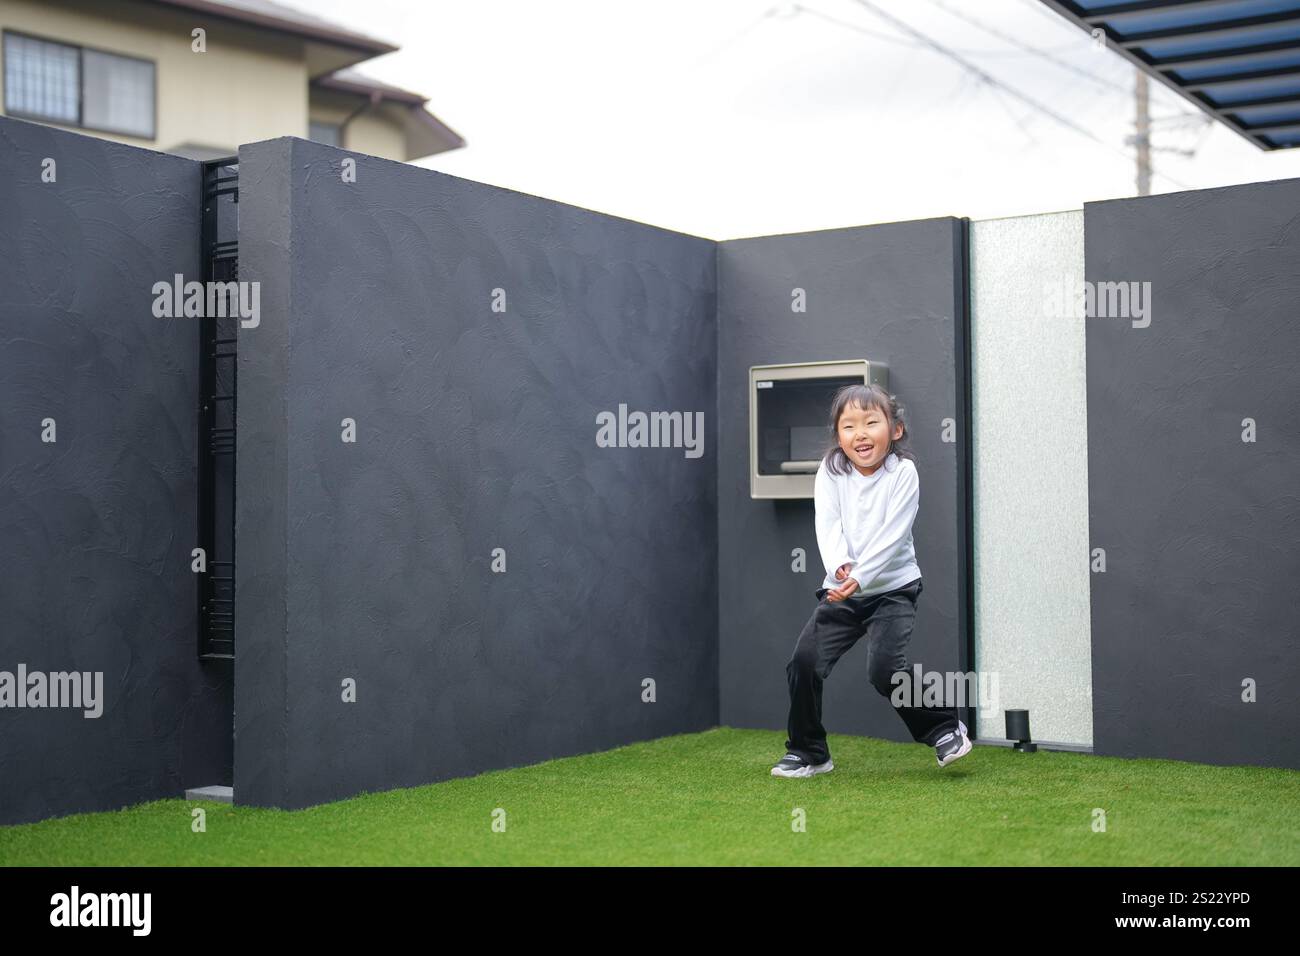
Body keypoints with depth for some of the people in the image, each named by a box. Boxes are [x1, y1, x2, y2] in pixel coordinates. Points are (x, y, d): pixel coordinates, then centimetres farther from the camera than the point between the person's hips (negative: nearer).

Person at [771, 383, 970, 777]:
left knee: (885, 669, -18)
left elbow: (891, 535, -20)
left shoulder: (902, 472, -11)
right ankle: (808, 752, 10)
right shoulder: (831, 471, -2)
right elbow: (828, 524, -14)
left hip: (893, 587, -4)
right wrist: (840, 565, -33)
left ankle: (945, 727, 7)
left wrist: (859, 578, -31)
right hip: (841, 588, 4)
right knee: (803, 661, -8)